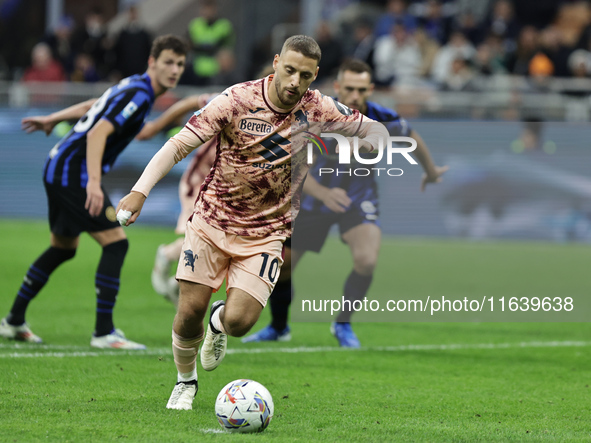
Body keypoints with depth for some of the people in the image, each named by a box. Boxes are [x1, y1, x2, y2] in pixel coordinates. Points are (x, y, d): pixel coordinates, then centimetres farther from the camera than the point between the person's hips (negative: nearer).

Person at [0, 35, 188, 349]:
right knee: (115, 242, -13)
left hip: (59, 167, 11)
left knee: (63, 247, 21)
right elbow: (98, 133, -28)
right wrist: (93, 183, -36)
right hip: (73, 172, -11)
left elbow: (92, 107, 28)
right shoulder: (138, 94, -18)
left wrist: (52, 120, 41)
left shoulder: (133, 87, 13)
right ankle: (104, 332, -13)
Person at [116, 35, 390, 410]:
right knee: (190, 314, -5)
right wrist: (141, 190, -26)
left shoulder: (319, 109, -7)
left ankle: (220, 321, 25)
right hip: (212, 221, -1)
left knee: (239, 322, -15)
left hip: (266, 233, 1)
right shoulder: (237, 100, -15)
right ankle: (185, 380, 27)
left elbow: (374, 130, 8)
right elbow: (180, 144, -15)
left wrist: (370, 143, -17)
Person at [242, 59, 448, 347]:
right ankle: (278, 327, 33)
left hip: (358, 198, 0)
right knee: (279, 267, 3)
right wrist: (323, 193, -49)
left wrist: (431, 171, 20)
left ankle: (343, 324, -1)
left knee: (366, 260, -27)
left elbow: (412, 138, 3)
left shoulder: (382, 119, -21)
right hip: (314, 196, 0)